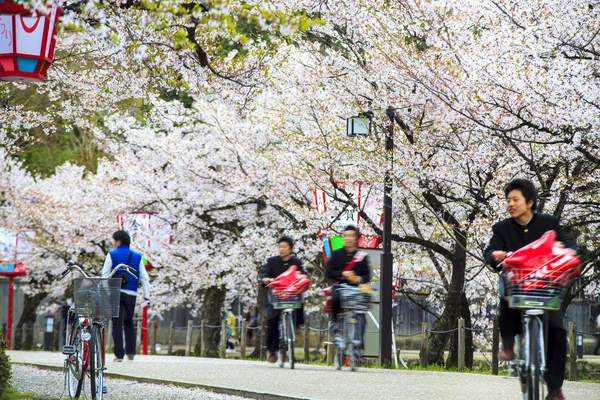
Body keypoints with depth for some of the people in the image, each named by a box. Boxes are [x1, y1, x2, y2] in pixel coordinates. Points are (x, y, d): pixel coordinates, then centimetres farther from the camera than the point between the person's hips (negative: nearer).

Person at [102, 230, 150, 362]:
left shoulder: (112, 255, 0)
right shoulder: (137, 257, 9)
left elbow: (105, 275, -4)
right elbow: (144, 277, 6)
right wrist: (146, 295, 9)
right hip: (131, 294, 3)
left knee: (117, 323, 0)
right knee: (129, 322, 19)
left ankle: (119, 354, -6)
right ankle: (130, 352, 13)